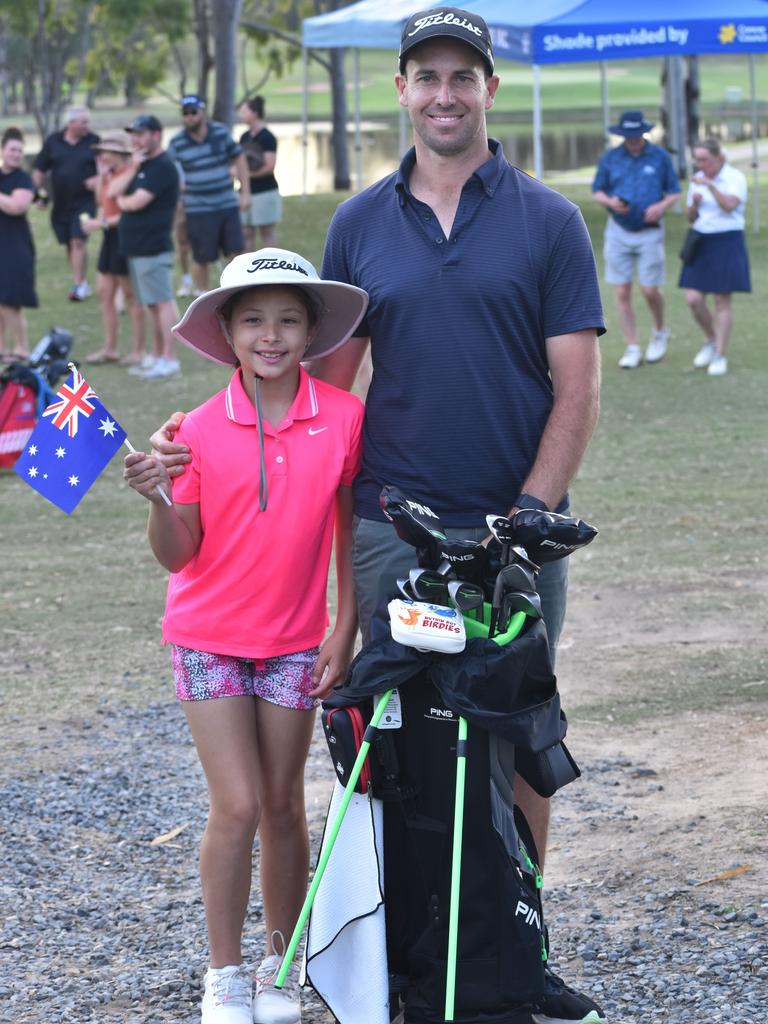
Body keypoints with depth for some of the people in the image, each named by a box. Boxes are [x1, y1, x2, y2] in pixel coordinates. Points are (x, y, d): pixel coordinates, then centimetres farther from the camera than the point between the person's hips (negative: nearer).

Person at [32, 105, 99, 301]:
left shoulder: (94, 141, -1)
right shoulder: (53, 141, 3)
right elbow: (39, 169, 10)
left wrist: (99, 179, -15)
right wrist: (39, 192, 2)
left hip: (84, 202, -3)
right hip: (60, 203, 3)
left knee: (78, 242, -14)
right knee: (69, 245, 8)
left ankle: (78, 286, -12)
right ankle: (83, 283, 20)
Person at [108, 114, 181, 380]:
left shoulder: (162, 167, -12)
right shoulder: (141, 166, 18)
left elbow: (136, 202, -19)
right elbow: (112, 191, 8)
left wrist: (121, 200, 3)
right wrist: (133, 168, -4)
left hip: (153, 248, -10)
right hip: (136, 247, 10)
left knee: (163, 302, -8)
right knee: (153, 304, 13)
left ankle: (169, 359, -7)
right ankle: (158, 357, 19)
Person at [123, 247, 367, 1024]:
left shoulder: (343, 418, -8)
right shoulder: (201, 430, -10)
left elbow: (351, 531, 2)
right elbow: (179, 554, -7)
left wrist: (344, 630, -1)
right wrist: (157, 499, -26)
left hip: (294, 641, 1)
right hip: (209, 636, -1)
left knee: (283, 806, 8)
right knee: (237, 806, -6)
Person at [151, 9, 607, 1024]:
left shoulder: (547, 220, 1)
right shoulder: (359, 224, 7)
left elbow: (576, 385, -3)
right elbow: (327, 374, 13)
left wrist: (526, 516, -12)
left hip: (518, 526, -1)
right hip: (392, 524, 1)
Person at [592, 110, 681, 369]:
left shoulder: (660, 157, -1)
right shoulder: (610, 158, 2)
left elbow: (674, 192, 3)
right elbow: (597, 191, 8)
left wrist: (661, 206, -17)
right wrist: (611, 202, -14)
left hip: (649, 233, -2)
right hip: (618, 233, 2)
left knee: (650, 290, -5)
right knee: (622, 292, -1)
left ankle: (660, 332, 24)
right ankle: (632, 349, 6)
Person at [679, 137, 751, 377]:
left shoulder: (735, 178, -8)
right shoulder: (697, 180, 8)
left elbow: (729, 206, -24)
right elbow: (691, 218, 12)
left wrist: (710, 185, -33)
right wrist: (694, 204, -9)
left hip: (727, 243, -5)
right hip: (701, 243, 5)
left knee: (722, 301, -3)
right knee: (693, 299, -2)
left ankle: (720, 356, 5)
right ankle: (710, 340, 22)